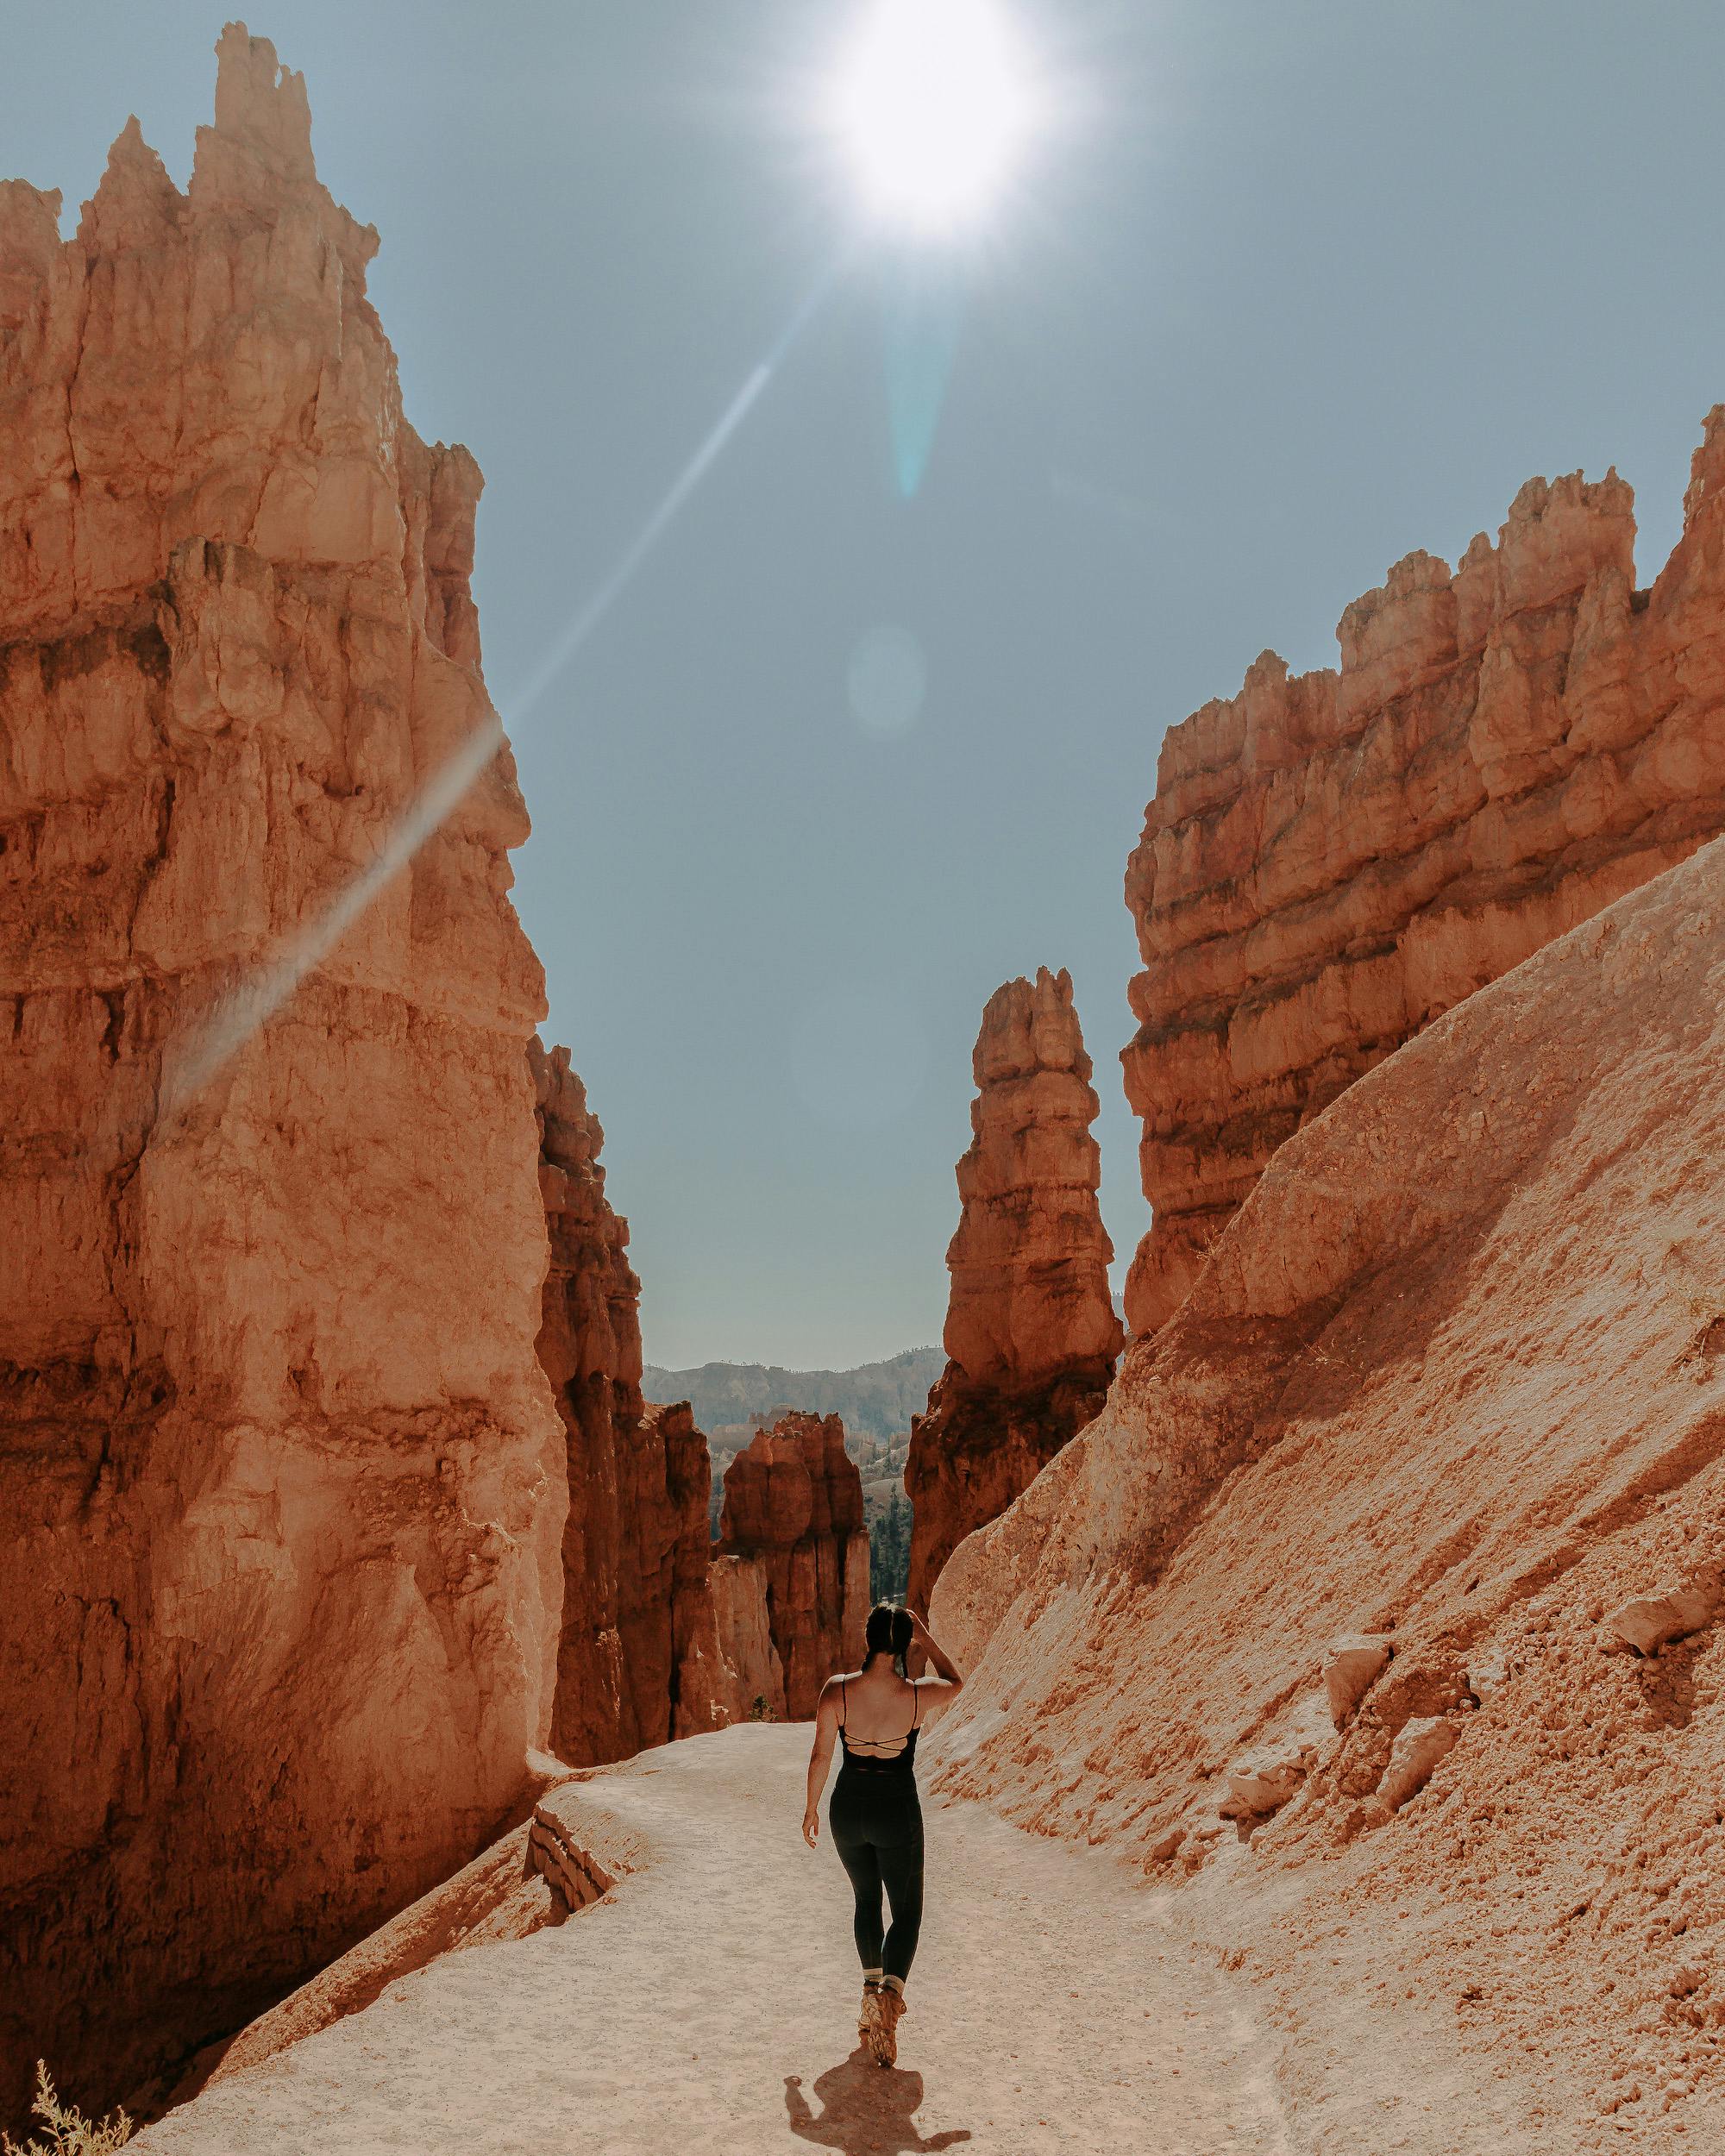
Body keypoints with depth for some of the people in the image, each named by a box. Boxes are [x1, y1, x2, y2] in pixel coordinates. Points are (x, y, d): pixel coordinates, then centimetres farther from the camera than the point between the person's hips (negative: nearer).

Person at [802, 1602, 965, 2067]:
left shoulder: (836, 1691, -17)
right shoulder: (918, 1696, -18)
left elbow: (820, 1756, -6)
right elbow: (956, 1683, 6)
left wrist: (811, 1808, 9)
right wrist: (926, 1638, 9)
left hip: (848, 1808, 2)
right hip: (897, 1811, -2)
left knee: (866, 1899, 27)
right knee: (907, 1912, 12)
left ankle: (872, 1984, 26)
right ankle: (890, 1992, -12)